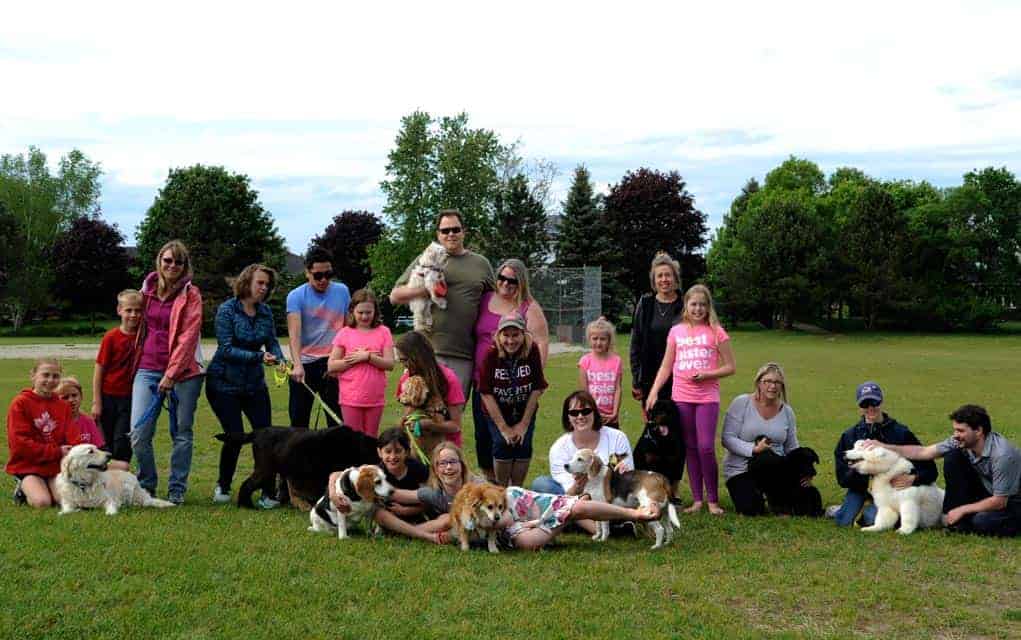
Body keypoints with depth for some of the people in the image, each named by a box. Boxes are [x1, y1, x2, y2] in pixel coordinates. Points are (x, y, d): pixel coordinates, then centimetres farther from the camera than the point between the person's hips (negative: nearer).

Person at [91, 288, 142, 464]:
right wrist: (96, 402, -8)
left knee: (123, 440, -4)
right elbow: (99, 370, -6)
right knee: (106, 441, 8)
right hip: (109, 396, -1)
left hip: (130, 397, 1)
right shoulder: (111, 337, -9)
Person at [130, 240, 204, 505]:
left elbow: (188, 336, -10)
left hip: (183, 371, -3)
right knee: (139, 433, -4)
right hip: (148, 369, 3)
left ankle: (177, 490, 15)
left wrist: (171, 374, -16)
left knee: (181, 434, 3)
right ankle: (146, 485, 15)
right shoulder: (148, 287, 10)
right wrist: (137, 359, 15)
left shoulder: (190, 294, -3)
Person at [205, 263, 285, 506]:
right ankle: (223, 486, 17)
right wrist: (259, 356, -27)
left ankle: (269, 492, 3)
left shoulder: (265, 311, 3)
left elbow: (272, 342, 5)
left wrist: (279, 360, -17)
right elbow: (226, 349, -19)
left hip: (254, 383, 5)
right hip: (224, 383, -4)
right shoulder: (227, 310, -12)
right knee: (235, 436, -8)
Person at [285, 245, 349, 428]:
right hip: (304, 364, -1)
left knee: (337, 419, 0)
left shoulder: (342, 291, 3)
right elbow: (294, 332, -18)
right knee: (298, 420, 6)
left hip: (332, 364, 1)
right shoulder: (296, 296, -6)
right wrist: (297, 365, -32)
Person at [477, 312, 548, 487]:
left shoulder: (533, 351, -18)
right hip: (497, 411, -1)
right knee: (502, 444, -15)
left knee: (524, 445, -10)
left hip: (525, 410, 1)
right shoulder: (491, 355, -21)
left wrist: (524, 424, -14)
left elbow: (537, 389, -14)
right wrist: (503, 428, -18)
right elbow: (486, 393, -18)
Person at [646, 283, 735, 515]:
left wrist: (707, 375, -13)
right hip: (681, 397, 3)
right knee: (690, 448, 6)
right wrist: (653, 392, 0)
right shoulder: (676, 331, 9)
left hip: (707, 397, -3)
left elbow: (729, 367, 2)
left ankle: (713, 500, 2)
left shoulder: (716, 332, 1)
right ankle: (697, 499, 12)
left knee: (706, 447, -9)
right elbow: (666, 367, 11)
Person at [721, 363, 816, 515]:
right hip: (741, 469, -4)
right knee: (751, 510, -26)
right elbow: (727, 439, -11)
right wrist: (753, 449, -25)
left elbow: (792, 448, 11)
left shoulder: (787, 411, 5)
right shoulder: (741, 403, -7)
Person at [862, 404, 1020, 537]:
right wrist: (883, 446, -10)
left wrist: (961, 510, -19)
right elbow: (923, 452, -5)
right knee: (952, 457, -13)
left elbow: (999, 502, -26)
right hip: (987, 492, 7)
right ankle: (957, 522, -7)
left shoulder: (1002, 454, -32)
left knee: (982, 523, -38)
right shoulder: (961, 442, -11)